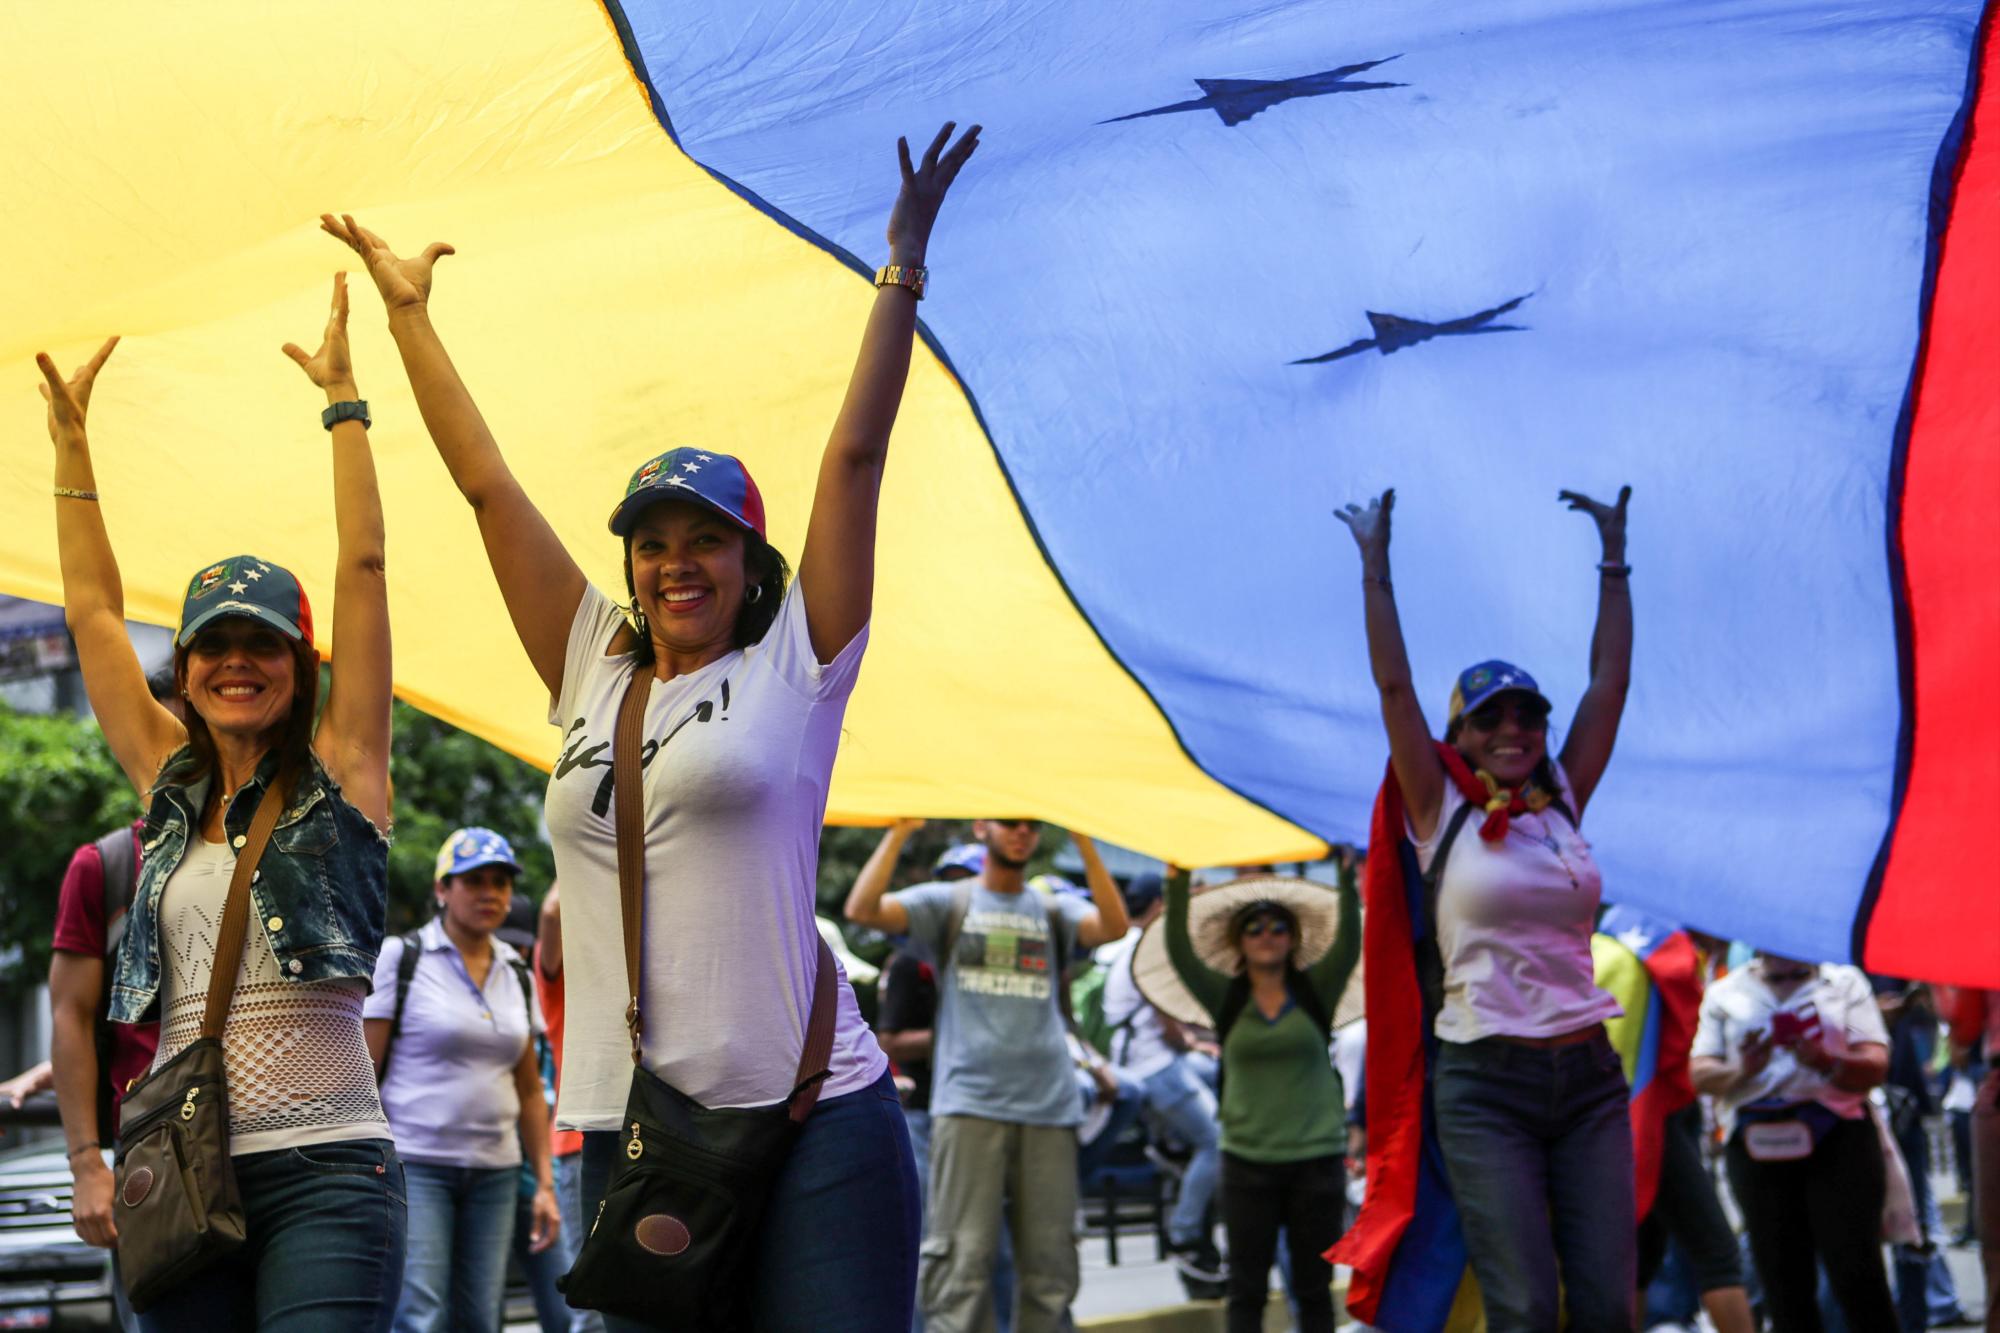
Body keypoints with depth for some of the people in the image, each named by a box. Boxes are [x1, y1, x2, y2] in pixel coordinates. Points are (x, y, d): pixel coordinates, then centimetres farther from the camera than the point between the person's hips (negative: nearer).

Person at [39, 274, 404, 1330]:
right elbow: (92, 612, 20)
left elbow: (362, 568, 0)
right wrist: (69, 440, 21)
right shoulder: (172, 789, 15)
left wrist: (342, 399, 1)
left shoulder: (338, 776, 4)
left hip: (324, 1170, -4)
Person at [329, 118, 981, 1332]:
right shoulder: (595, 679, 14)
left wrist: (904, 261, -1)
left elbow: (857, 454, 1)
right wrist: (409, 317, 21)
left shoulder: (792, 669, 4)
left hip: (811, 1119, -4)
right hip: (630, 1132, 5)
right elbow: (490, 488, 18)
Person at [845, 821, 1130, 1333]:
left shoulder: (1055, 911, 16)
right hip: (969, 1103, -3)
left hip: (1048, 1105, 3)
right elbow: (863, 910, -4)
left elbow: (1113, 926, -5)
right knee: (963, 1261, -9)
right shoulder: (947, 903, 11)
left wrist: (1083, 838, -9)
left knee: (1049, 1267, 2)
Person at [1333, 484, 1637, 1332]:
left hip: (1587, 1076, 4)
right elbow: (1393, 687, -2)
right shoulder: (1441, 812, 3)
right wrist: (1376, 566, -2)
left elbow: (1610, 683, 11)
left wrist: (1614, 559, 12)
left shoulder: (1562, 804, 11)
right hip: (1486, 1082, -4)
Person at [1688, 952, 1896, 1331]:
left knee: (1857, 1275, -11)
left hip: (1837, 1139, -2)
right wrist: (1740, 1070, -15)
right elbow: (1698, 1073, 7)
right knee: (1785, 1287, 0)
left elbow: (1876, 1064, 2)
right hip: (1758, 1145, 2)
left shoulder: (1845, 982, 12)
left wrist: (1830, 1061, -19)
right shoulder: (1724, 994, 16)